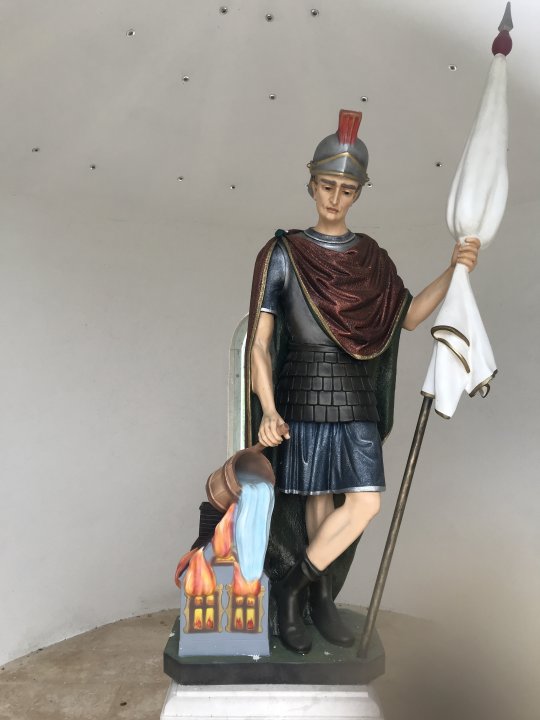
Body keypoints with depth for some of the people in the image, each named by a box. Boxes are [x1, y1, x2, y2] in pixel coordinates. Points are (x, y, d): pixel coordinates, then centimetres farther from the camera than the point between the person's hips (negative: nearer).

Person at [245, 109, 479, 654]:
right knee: (318, 498, 6)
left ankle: (294, 587, 16)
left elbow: (408, 317, 12)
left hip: (355, 396, 4)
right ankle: (318, 592, 29)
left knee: (366, 502, -3)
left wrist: (453, 271, -2)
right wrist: (268, 410, -20)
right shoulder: (283, 253, -5)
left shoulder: (371, 256, 7)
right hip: (303, 393, -3)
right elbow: (258, 342, -9)